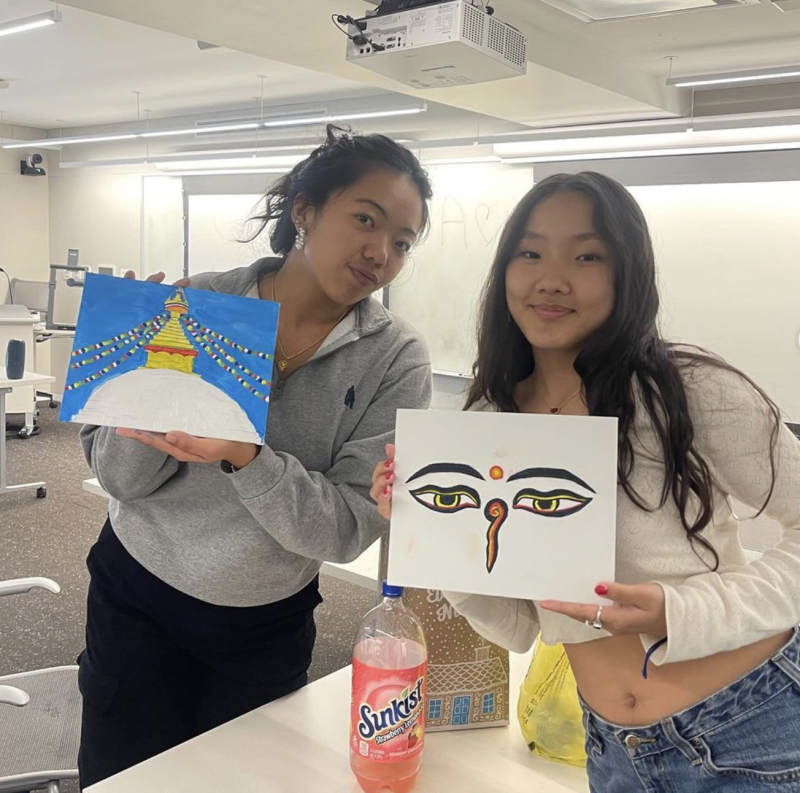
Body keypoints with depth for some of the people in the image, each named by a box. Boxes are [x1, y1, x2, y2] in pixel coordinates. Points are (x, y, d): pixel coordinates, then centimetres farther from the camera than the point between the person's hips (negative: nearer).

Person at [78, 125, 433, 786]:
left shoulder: (396, 359, -15)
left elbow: (347, 528, -20)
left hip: (268, 631, 0)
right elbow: (122, 479, -11)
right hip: (135, 599, 1)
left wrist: (245, 456, -36)